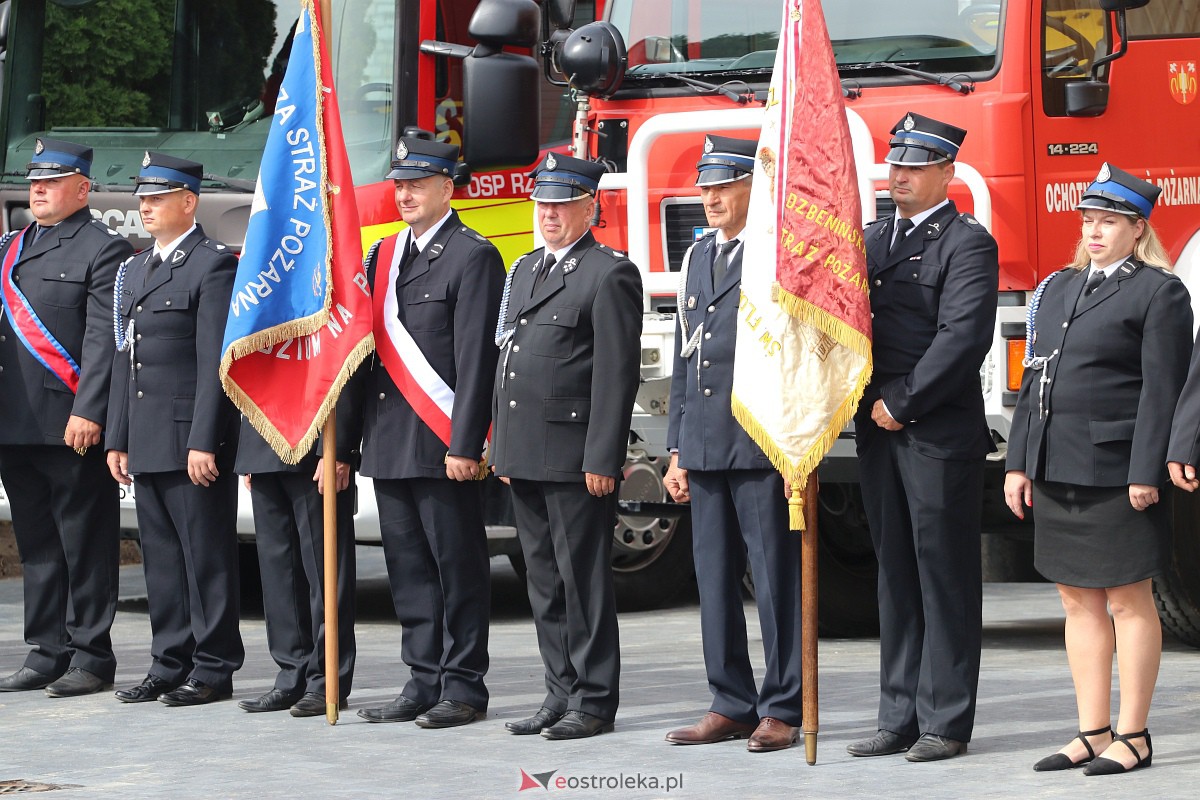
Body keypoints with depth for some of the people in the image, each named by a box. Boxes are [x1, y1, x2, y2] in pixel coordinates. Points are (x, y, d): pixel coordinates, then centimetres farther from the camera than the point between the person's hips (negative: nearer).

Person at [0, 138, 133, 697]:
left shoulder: (104, 251, -5)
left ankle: (91, 657, 3)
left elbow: (104, 339, -12)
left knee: (85, 543, -1)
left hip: (72, 426, -7)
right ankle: (47, 655, 17)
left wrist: (88, 413, -20)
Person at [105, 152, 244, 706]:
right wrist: (117, 440, 14)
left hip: (193, 437, -8)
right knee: (160, 556, 10)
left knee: (206, 554, -3)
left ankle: (213, 668, 2)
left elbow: (215, 363, -14)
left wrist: (203, 443, -19)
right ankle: (170, 665, 16)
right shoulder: (134, 271, 18)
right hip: (147, 444, 8)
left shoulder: (214, 266, -7)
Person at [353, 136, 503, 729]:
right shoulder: (385, 255, 16)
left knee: (457, 567, -1)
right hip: (389, 445, 8)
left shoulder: (472, 257, -7)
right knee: (409, 568, 10)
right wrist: (350, 439, 12)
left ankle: (463, 688, 4)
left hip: (442, 444, -7)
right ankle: (425, 683, 15)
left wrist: (465, 445, -17)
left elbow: (475, 361, -12)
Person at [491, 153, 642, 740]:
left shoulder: (609, 274, -7)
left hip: (574, 457, -8)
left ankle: (594, 701, 2)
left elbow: (616, 375, -13)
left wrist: (602, 459, -17)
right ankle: (562, 693, 16)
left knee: (582, 578, -4)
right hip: (525, 458, 8)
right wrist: (502, 448, 17)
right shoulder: (525, 270, 19)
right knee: (544, 579, 11)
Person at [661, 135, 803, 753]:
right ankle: (731, 705, 15)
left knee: (776, 578, -3)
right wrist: (677, 451, 16)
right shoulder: (698, 257, 18)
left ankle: (781, 711, 1)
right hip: (705, 446, 7)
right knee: (715, 579, 9)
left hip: (763, 446, -7)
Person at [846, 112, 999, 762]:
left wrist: (902, 402, -14)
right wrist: (870, 403, 0)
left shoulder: (967, 244, -6)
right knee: (896, 579, 9)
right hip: (879, 436, 7)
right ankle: (900, 717, 13)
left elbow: (962, 337, -16)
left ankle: (945, 721, 1)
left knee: (944, 579, -2)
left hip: (940, 434, -7)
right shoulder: (872, 240, 17)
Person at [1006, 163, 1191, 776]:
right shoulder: (1058, 289, 16)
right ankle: (1093, 733, 15)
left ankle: (1132, 737, 4)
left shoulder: (1159, 294, -5)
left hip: (1115, 471, -7)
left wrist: (1146, 473, -17)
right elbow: (1034, 379, 16)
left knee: (1128, 600, -1)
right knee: (1079, 601, 9)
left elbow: (1162, 390, -11)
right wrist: (1019, 462, 9)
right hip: (1057, 471, 7)